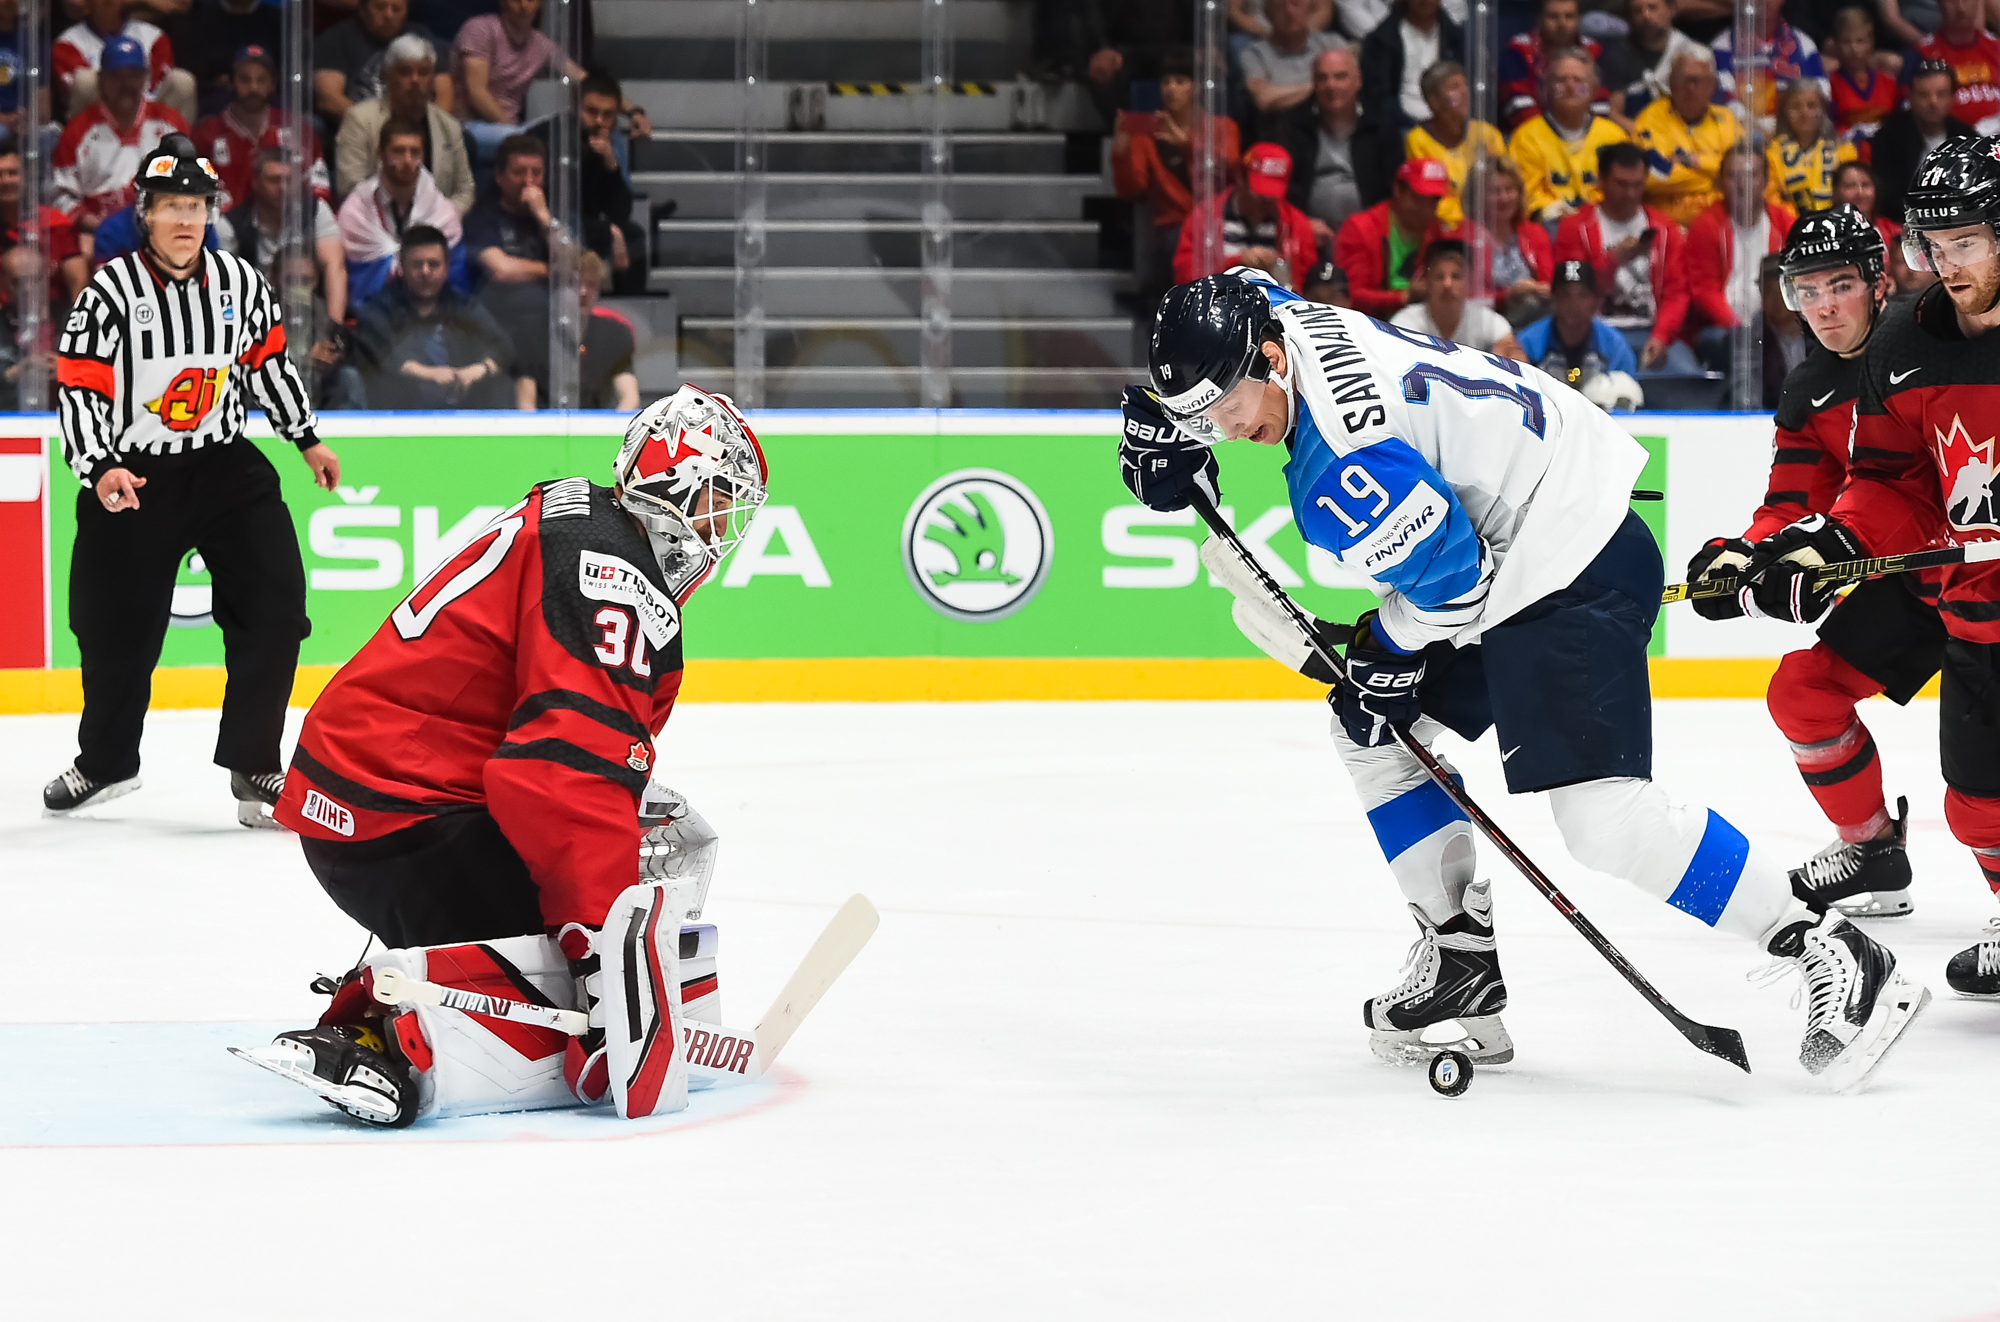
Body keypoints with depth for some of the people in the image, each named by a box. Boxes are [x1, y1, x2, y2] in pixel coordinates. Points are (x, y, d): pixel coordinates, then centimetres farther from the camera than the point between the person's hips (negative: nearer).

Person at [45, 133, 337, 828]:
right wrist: (100, 471, -25)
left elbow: (268, 360, 14)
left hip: (225, 464, 3)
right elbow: (78, 391, -13)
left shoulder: (240, 282, 0)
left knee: (275, 607, -12)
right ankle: (106, 762, 31)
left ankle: (253, 767, -2)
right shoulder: (109, 295, -12)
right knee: (118, 632, 6)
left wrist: (307, 439, 19)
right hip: (133, 477, -3)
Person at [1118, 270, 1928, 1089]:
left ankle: (1836, 959, -15)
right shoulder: (1277, 321, 1)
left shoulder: (1341, 466, -28)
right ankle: (1462, 967, 19)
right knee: (1373, 736, 15)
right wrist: (1167, 431, 12)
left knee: (1601, 810, -20)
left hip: (1572, 566, -11)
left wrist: (1388, 651, -5)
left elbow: (1452, 573, -22)